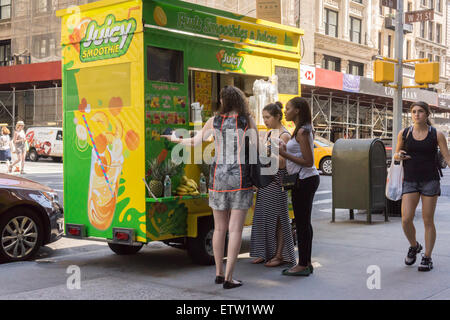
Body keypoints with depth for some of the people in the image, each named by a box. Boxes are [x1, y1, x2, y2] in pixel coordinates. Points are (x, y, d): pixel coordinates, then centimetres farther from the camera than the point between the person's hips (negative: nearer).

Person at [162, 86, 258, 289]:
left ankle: (219, 273, 22)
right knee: (235, 229, 0)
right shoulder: (247, 121, -1)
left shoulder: (214, 121, 4)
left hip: (218, 176, 3)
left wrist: (175, 139, 30)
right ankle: (228, 278, -1)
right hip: (240, 177, -3)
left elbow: (194, 142, 12)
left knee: (219, 228, 14)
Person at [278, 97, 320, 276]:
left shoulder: (302, 132, -16)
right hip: (307, 180, 10)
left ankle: (303, 265, 2)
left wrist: (285, 154, -19)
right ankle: (306, 262, 21)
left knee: (302, 223, -4)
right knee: (304, 222, 14)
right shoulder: (303, 130, 15)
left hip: (305, 181, -10)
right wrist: (286, 150, 11)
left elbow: (308, 162, -20)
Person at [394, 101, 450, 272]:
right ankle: (414, 246, 21)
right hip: (410, 182, 2)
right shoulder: (404, 133, 4)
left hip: (430, 181, -1)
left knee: (428, 221, 2)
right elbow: (396, 153, 17)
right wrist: (398, 156, -6)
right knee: (406, 220, -8)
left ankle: (427, 257, 14)